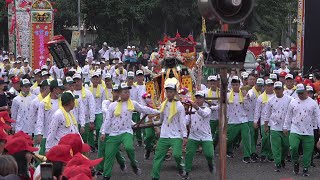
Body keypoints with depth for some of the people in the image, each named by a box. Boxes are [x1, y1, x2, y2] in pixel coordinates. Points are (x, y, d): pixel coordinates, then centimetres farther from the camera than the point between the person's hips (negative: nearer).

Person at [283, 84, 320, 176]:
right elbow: (288, 116, 14)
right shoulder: (293, 103, 7)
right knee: (293, 147, -17)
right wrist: (286, 127, 13)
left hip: (308, 133, 0)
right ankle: (295, 163, 10)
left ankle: (305, 169, 15)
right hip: (295, 131, 0)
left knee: (308, 151, 1)